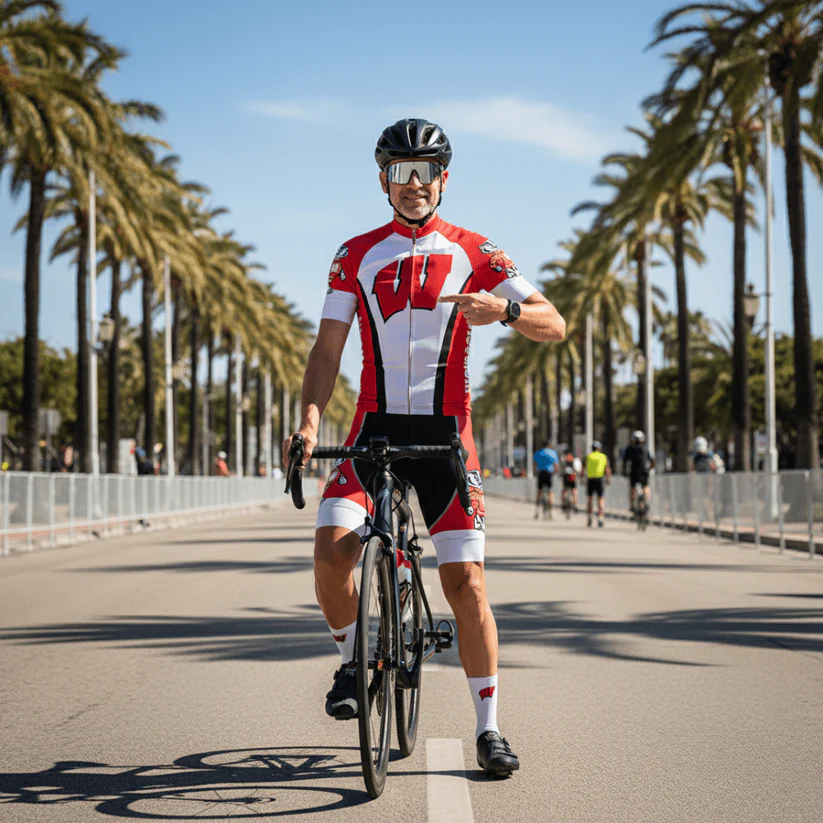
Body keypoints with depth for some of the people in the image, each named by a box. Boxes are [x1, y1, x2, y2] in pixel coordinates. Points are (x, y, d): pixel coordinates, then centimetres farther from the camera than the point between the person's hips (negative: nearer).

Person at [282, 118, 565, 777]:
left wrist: (505, 310, -22)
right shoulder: (356, 255, 10)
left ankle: (488, 728, 6)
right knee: (333, 549, -21)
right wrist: (309, 419, -12)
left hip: (445, 432, -1)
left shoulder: (473, 253, 5)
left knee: (466, 580, -6)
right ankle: (351, 662, 8)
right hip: (375, 426, 1)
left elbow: (554, 326, 0)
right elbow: (328, 349, 5)